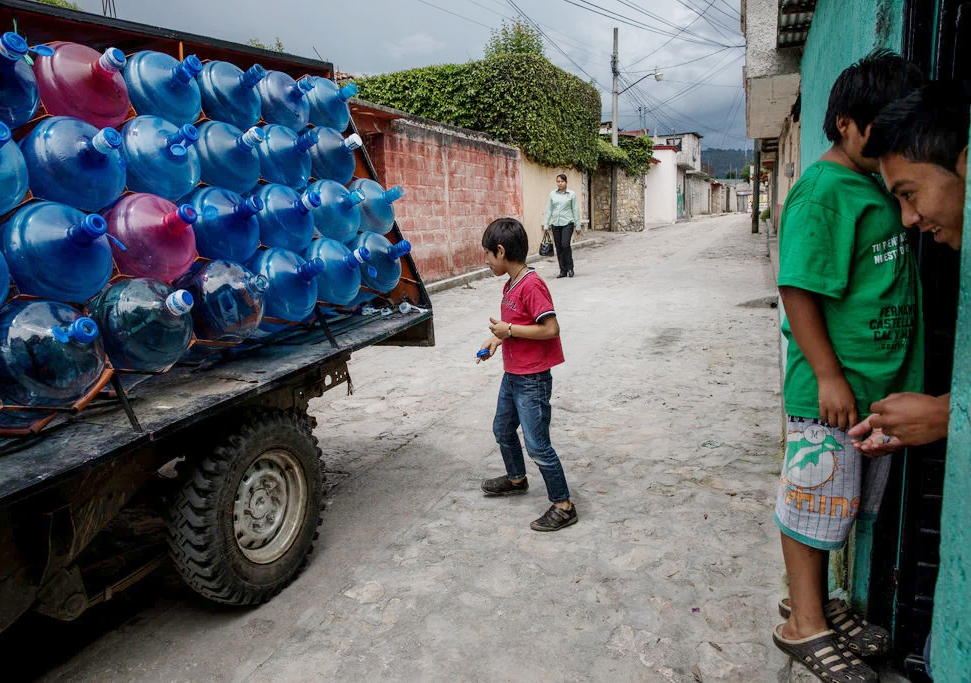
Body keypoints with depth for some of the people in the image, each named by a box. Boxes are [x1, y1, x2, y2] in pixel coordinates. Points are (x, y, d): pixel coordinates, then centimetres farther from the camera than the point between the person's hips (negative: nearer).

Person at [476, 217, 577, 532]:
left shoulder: (531, 285, -22)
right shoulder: (511, 284, 8)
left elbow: (551, 329, -27)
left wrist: (509, 330, -23)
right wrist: (497, 338, 5)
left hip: (532, 381, -10)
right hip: (512, 374, 11)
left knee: (537, 446, -4)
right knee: (503, 430, 25)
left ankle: (563, 506, 8)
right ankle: (516, 479, 48)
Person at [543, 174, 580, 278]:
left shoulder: (572, 194, 3)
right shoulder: (552, 194, 9)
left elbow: (575, 210, 5)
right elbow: (549, 210, 11)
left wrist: (577, 225, 3)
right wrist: (546, 225, 7)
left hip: (567, 223, -3)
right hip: (555, 224, 3)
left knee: (565, 245, -16)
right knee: (558, 247, 3)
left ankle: (570, 269, 1)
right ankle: (563, 271, 12)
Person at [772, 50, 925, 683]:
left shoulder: (882, 187, 12)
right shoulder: (822, 191, -15)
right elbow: (799, 289, -20)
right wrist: (829, 376, -21)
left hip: (879, 384, 9)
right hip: (829, 389, -9)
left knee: (837, 506, 19)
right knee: (814, 504, 5)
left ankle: (813, 603, 36)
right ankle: (804, 624, 22)